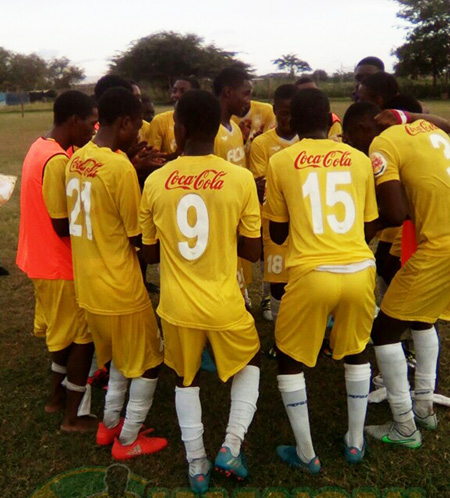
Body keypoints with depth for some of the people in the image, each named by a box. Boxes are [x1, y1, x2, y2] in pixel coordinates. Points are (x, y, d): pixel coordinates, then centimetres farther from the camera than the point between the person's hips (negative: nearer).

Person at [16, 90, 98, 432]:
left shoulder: (42, 148, 6)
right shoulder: (57, 160, -24)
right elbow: (63, 226, -24)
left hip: (44, 260, 9)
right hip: (61, 266, -9)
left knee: (64, 332, 23)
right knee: (82, 338, 5)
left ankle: (58, 396, 38)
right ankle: (74, 417, 19)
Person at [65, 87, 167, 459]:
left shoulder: (77, 160, 2)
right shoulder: (122, 168, -22)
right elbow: (138, 238, -15)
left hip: (88, 285, 8)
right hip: (120, 288, -8)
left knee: (119, 355, 27)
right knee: (148, 361, 14)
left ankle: (110, 423, 39)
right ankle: (128, 440, 26)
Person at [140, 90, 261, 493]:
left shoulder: (155, 182, -7)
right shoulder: (241, 178, -13)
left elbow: (149, 253, 3)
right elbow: (253, 251, -6)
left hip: (177, 305, 2)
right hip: (224, 305, -1)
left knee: (186, 378, 26)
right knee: (250, 362, 28)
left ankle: (197, 466, 32)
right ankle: (231, 446, 19)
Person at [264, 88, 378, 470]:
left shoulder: (280, 162, 3)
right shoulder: (360, 160, 8)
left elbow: (278, 234, 10)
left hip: (311, 274, -3)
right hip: (360, 270, 3)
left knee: (289, 357, 19)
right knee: (356, 350, 28)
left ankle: (306, 454, 26)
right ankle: (355, 442, 37)